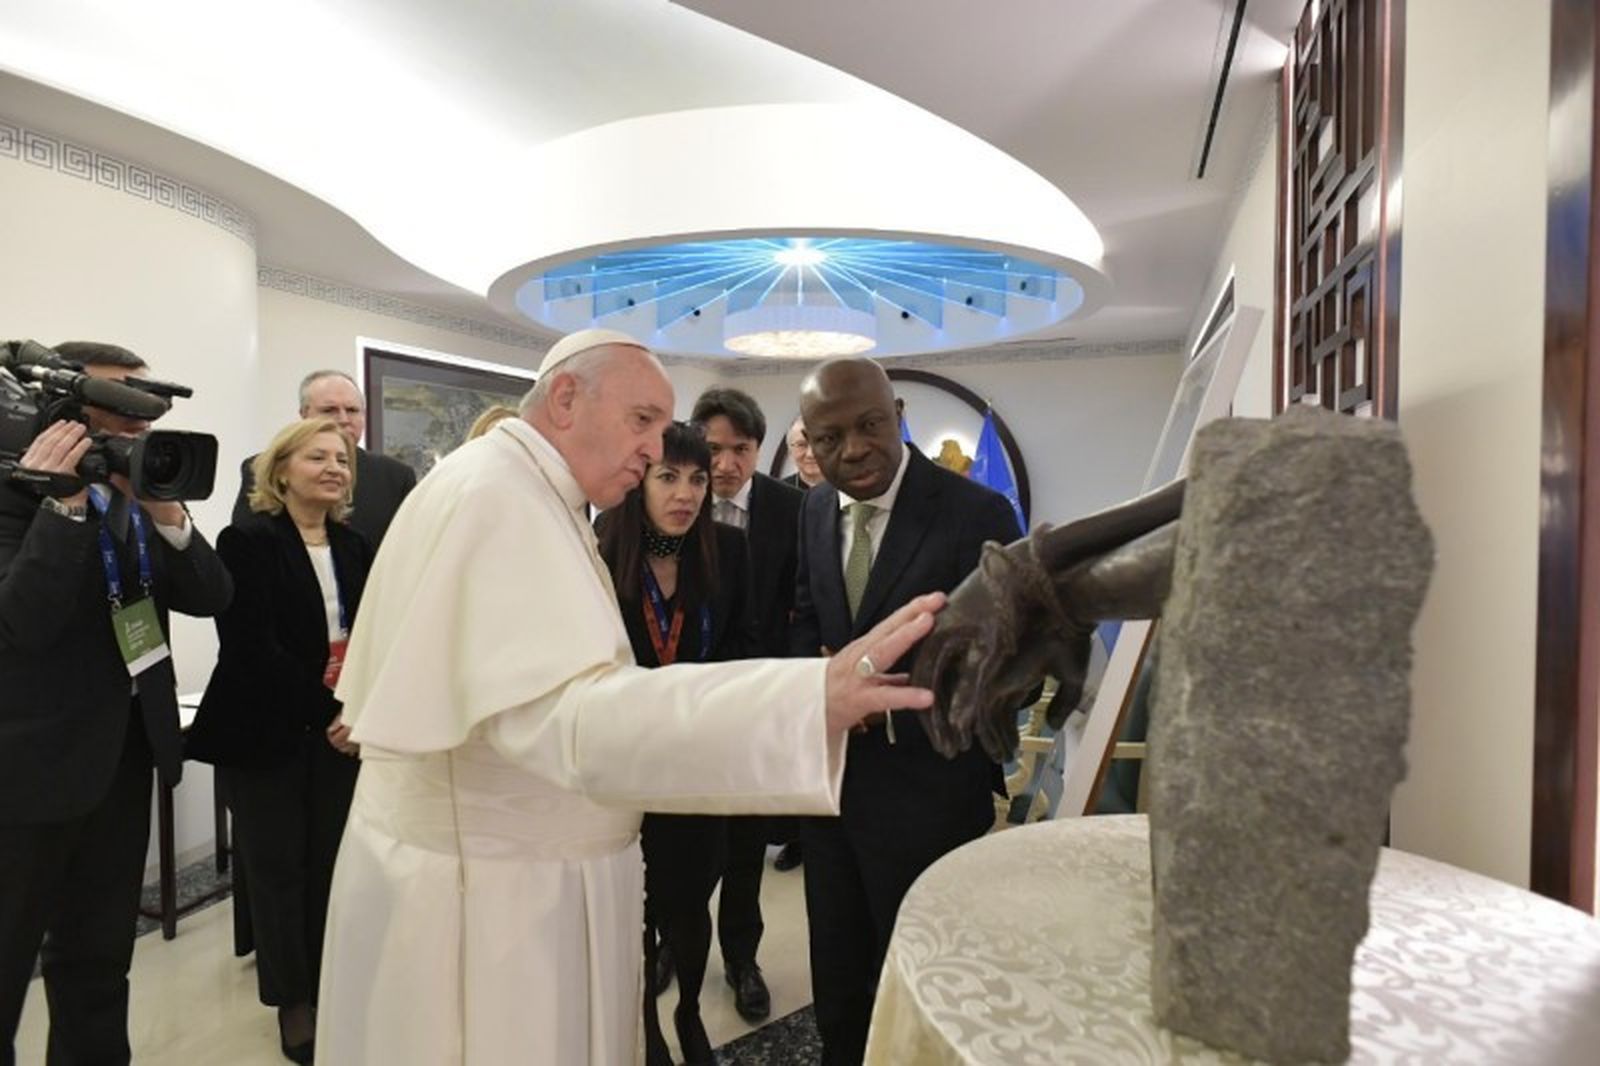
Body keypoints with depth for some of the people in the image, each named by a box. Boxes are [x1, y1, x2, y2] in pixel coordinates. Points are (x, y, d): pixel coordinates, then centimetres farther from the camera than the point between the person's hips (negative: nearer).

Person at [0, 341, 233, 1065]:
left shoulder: (144, 494, 5)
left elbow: (212, 597, -3)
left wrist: (168, 512, -18)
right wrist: (63, 504, -28)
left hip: (128, 751, 5)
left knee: (101, 956, 19)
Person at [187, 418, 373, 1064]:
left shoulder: (355, 548, 8)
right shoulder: (247, 541, -7)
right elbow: (251, 648, -15)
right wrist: (326, 711, -17)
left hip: (341, 733, 4)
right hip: (266, 735, -4)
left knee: (332, 865, 7)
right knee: (279, 868, 7)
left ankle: (330, 990, 23)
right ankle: (294, 1001, 23)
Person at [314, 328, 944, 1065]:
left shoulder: (522, 494, 11)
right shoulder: (495, 494, -22)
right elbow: (561, 713, -35)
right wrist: (813, 697, -44)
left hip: (515, 870, 10)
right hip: (487, 888, -10)